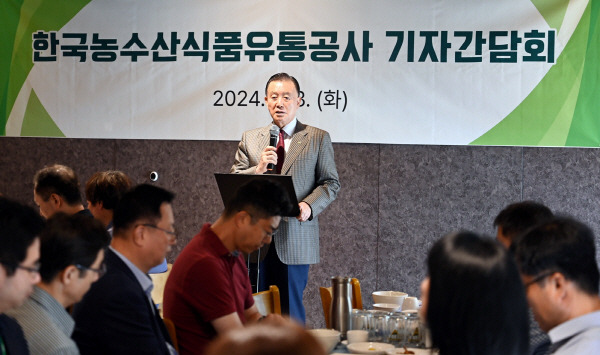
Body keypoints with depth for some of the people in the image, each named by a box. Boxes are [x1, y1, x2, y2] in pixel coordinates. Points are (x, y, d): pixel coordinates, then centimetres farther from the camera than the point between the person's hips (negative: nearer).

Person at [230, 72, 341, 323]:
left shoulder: (318, 139, 7)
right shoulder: (250, 139, 13)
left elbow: (331, 183, 4)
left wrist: (309, 206, -14)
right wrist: (258, 169, -11)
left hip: (295, 238, -2)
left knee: (291, 310, -1)